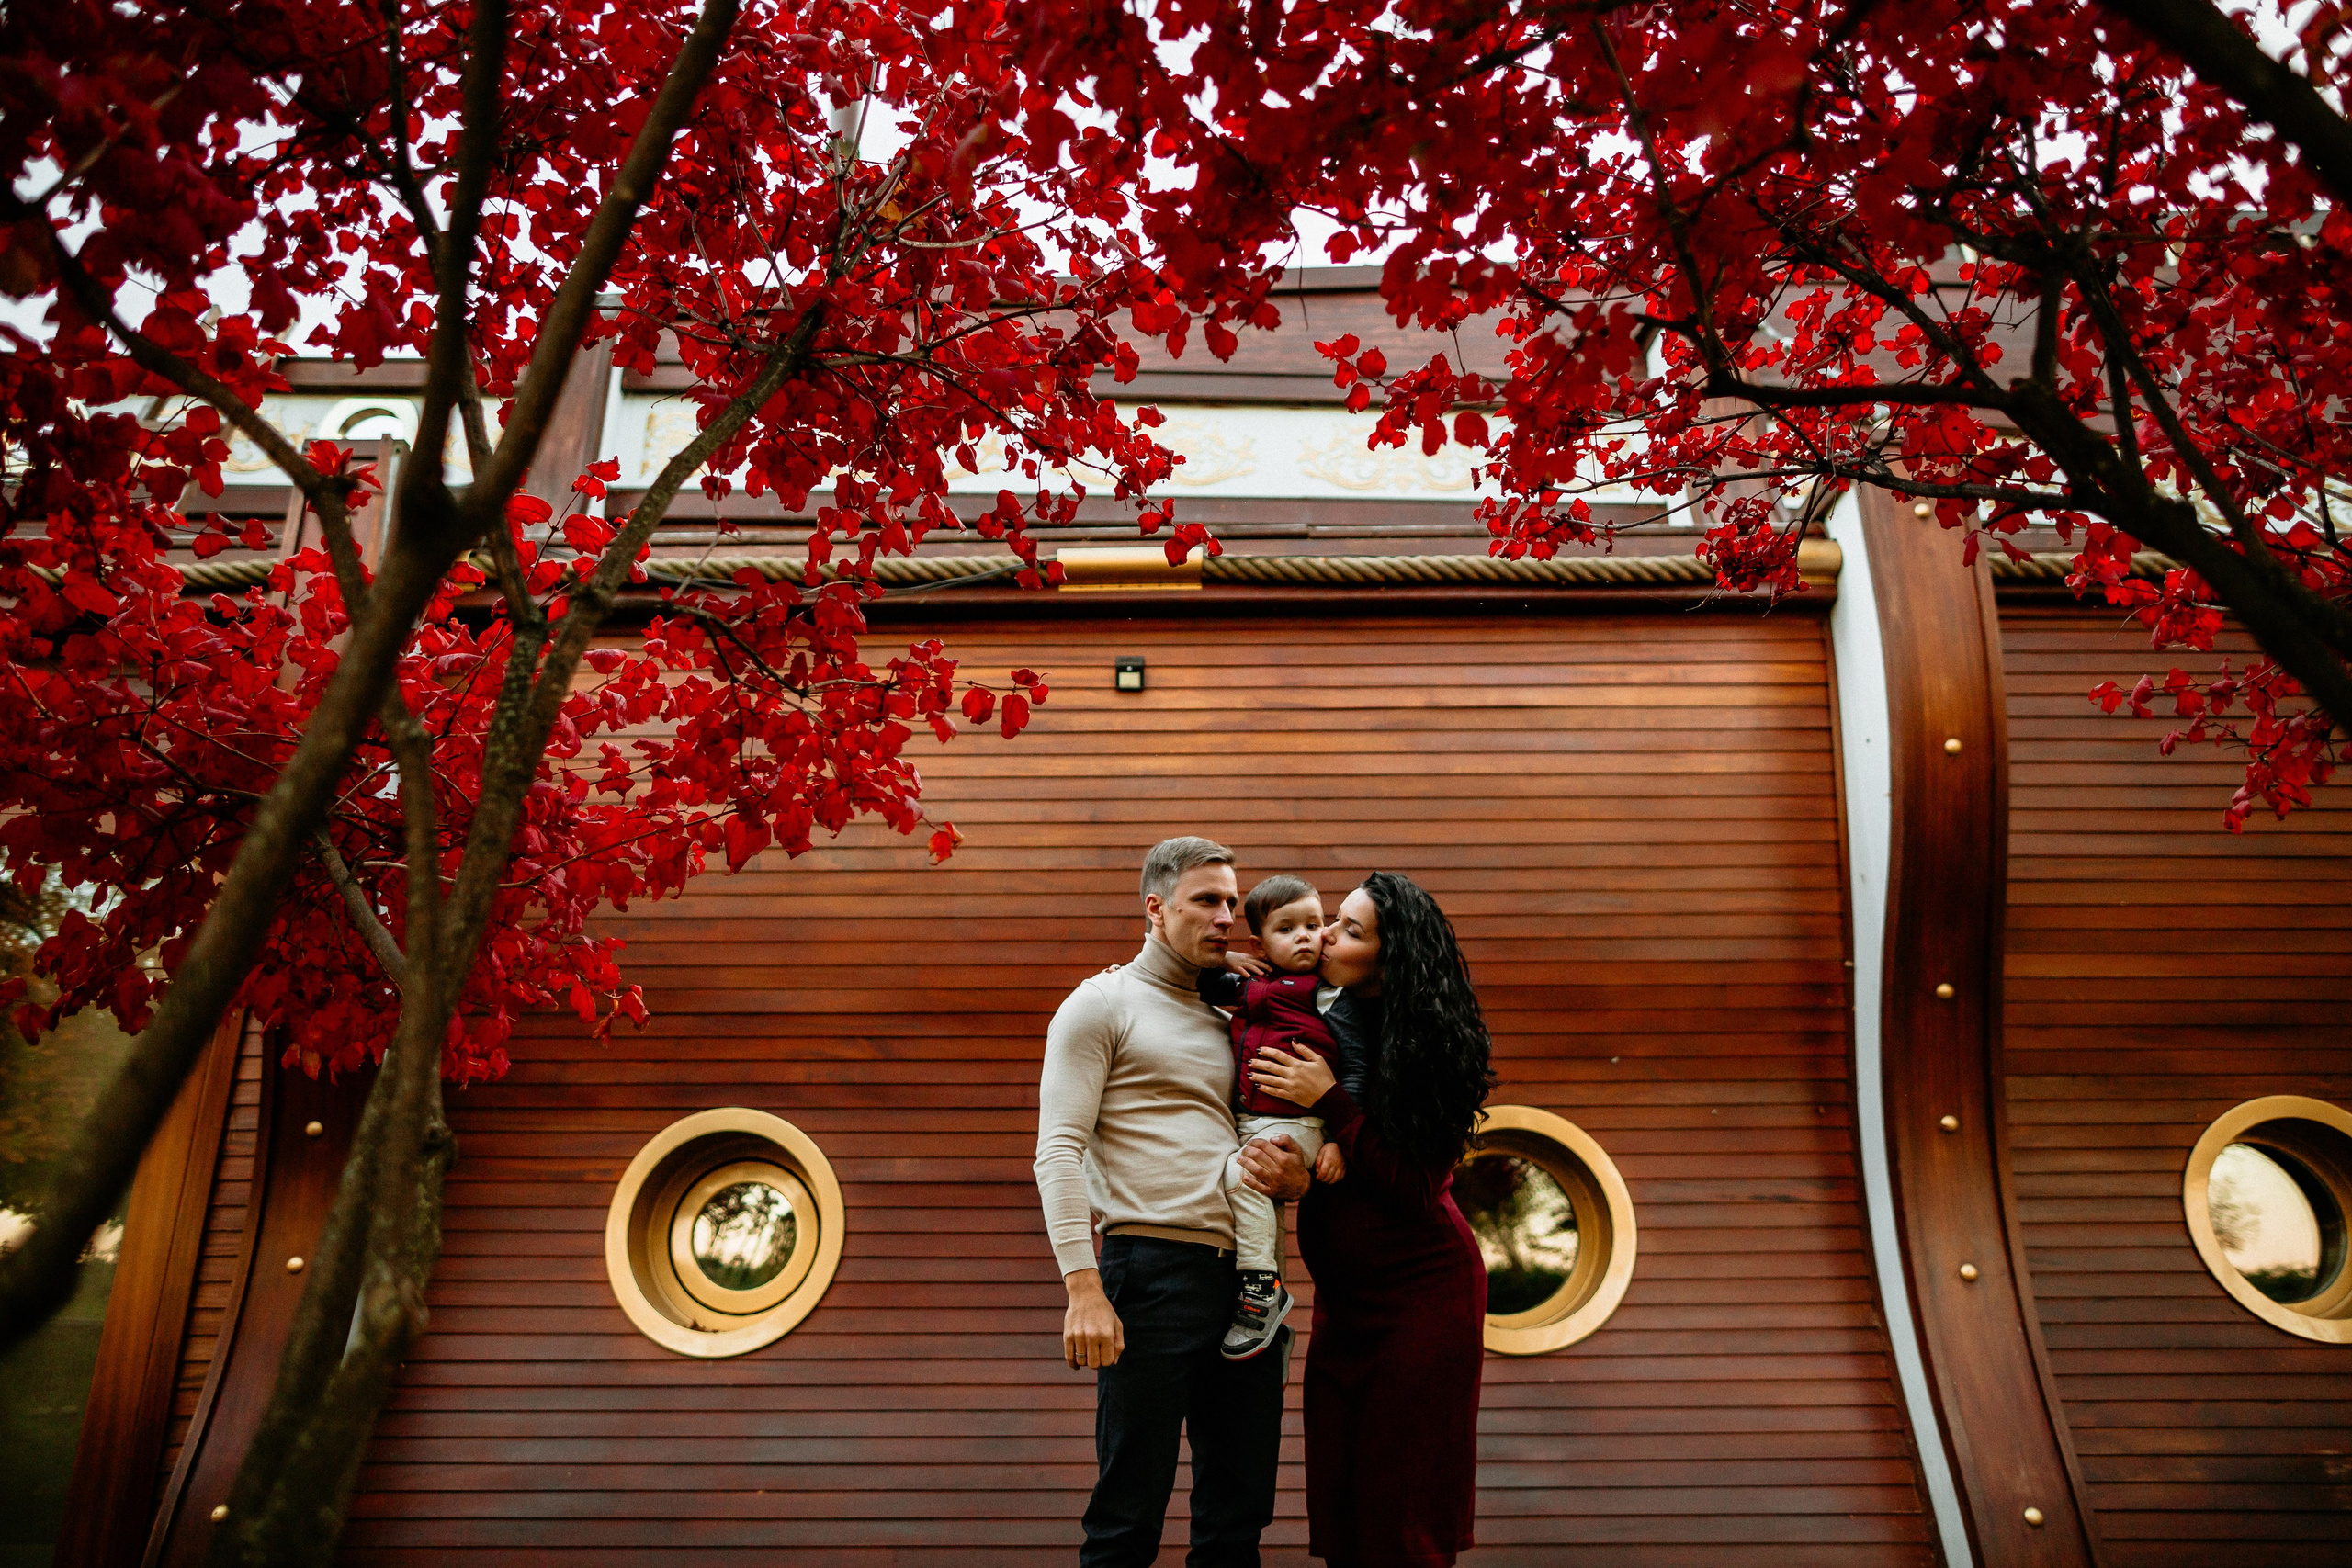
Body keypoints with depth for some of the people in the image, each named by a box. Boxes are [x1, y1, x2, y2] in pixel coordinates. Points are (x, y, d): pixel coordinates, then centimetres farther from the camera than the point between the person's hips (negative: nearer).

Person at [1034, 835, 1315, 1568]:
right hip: (1151, 1273, -7)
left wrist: (1293, 1180, 2)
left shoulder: (1227, 1024, 21)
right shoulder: (1102, 1002, 1)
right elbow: (1057, 1152, -8)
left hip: (1245, 1279, 7)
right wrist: (1083, 1287, -18)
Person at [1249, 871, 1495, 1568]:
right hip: (1345, 1293, 6)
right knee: (1338, 1495, 11)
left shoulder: (1423, 1049, -17)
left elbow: (1412, 1191, -20)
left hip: (1420, 1289, -6)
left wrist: (1330, 1103, -24)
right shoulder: (1322, 1023, -1)